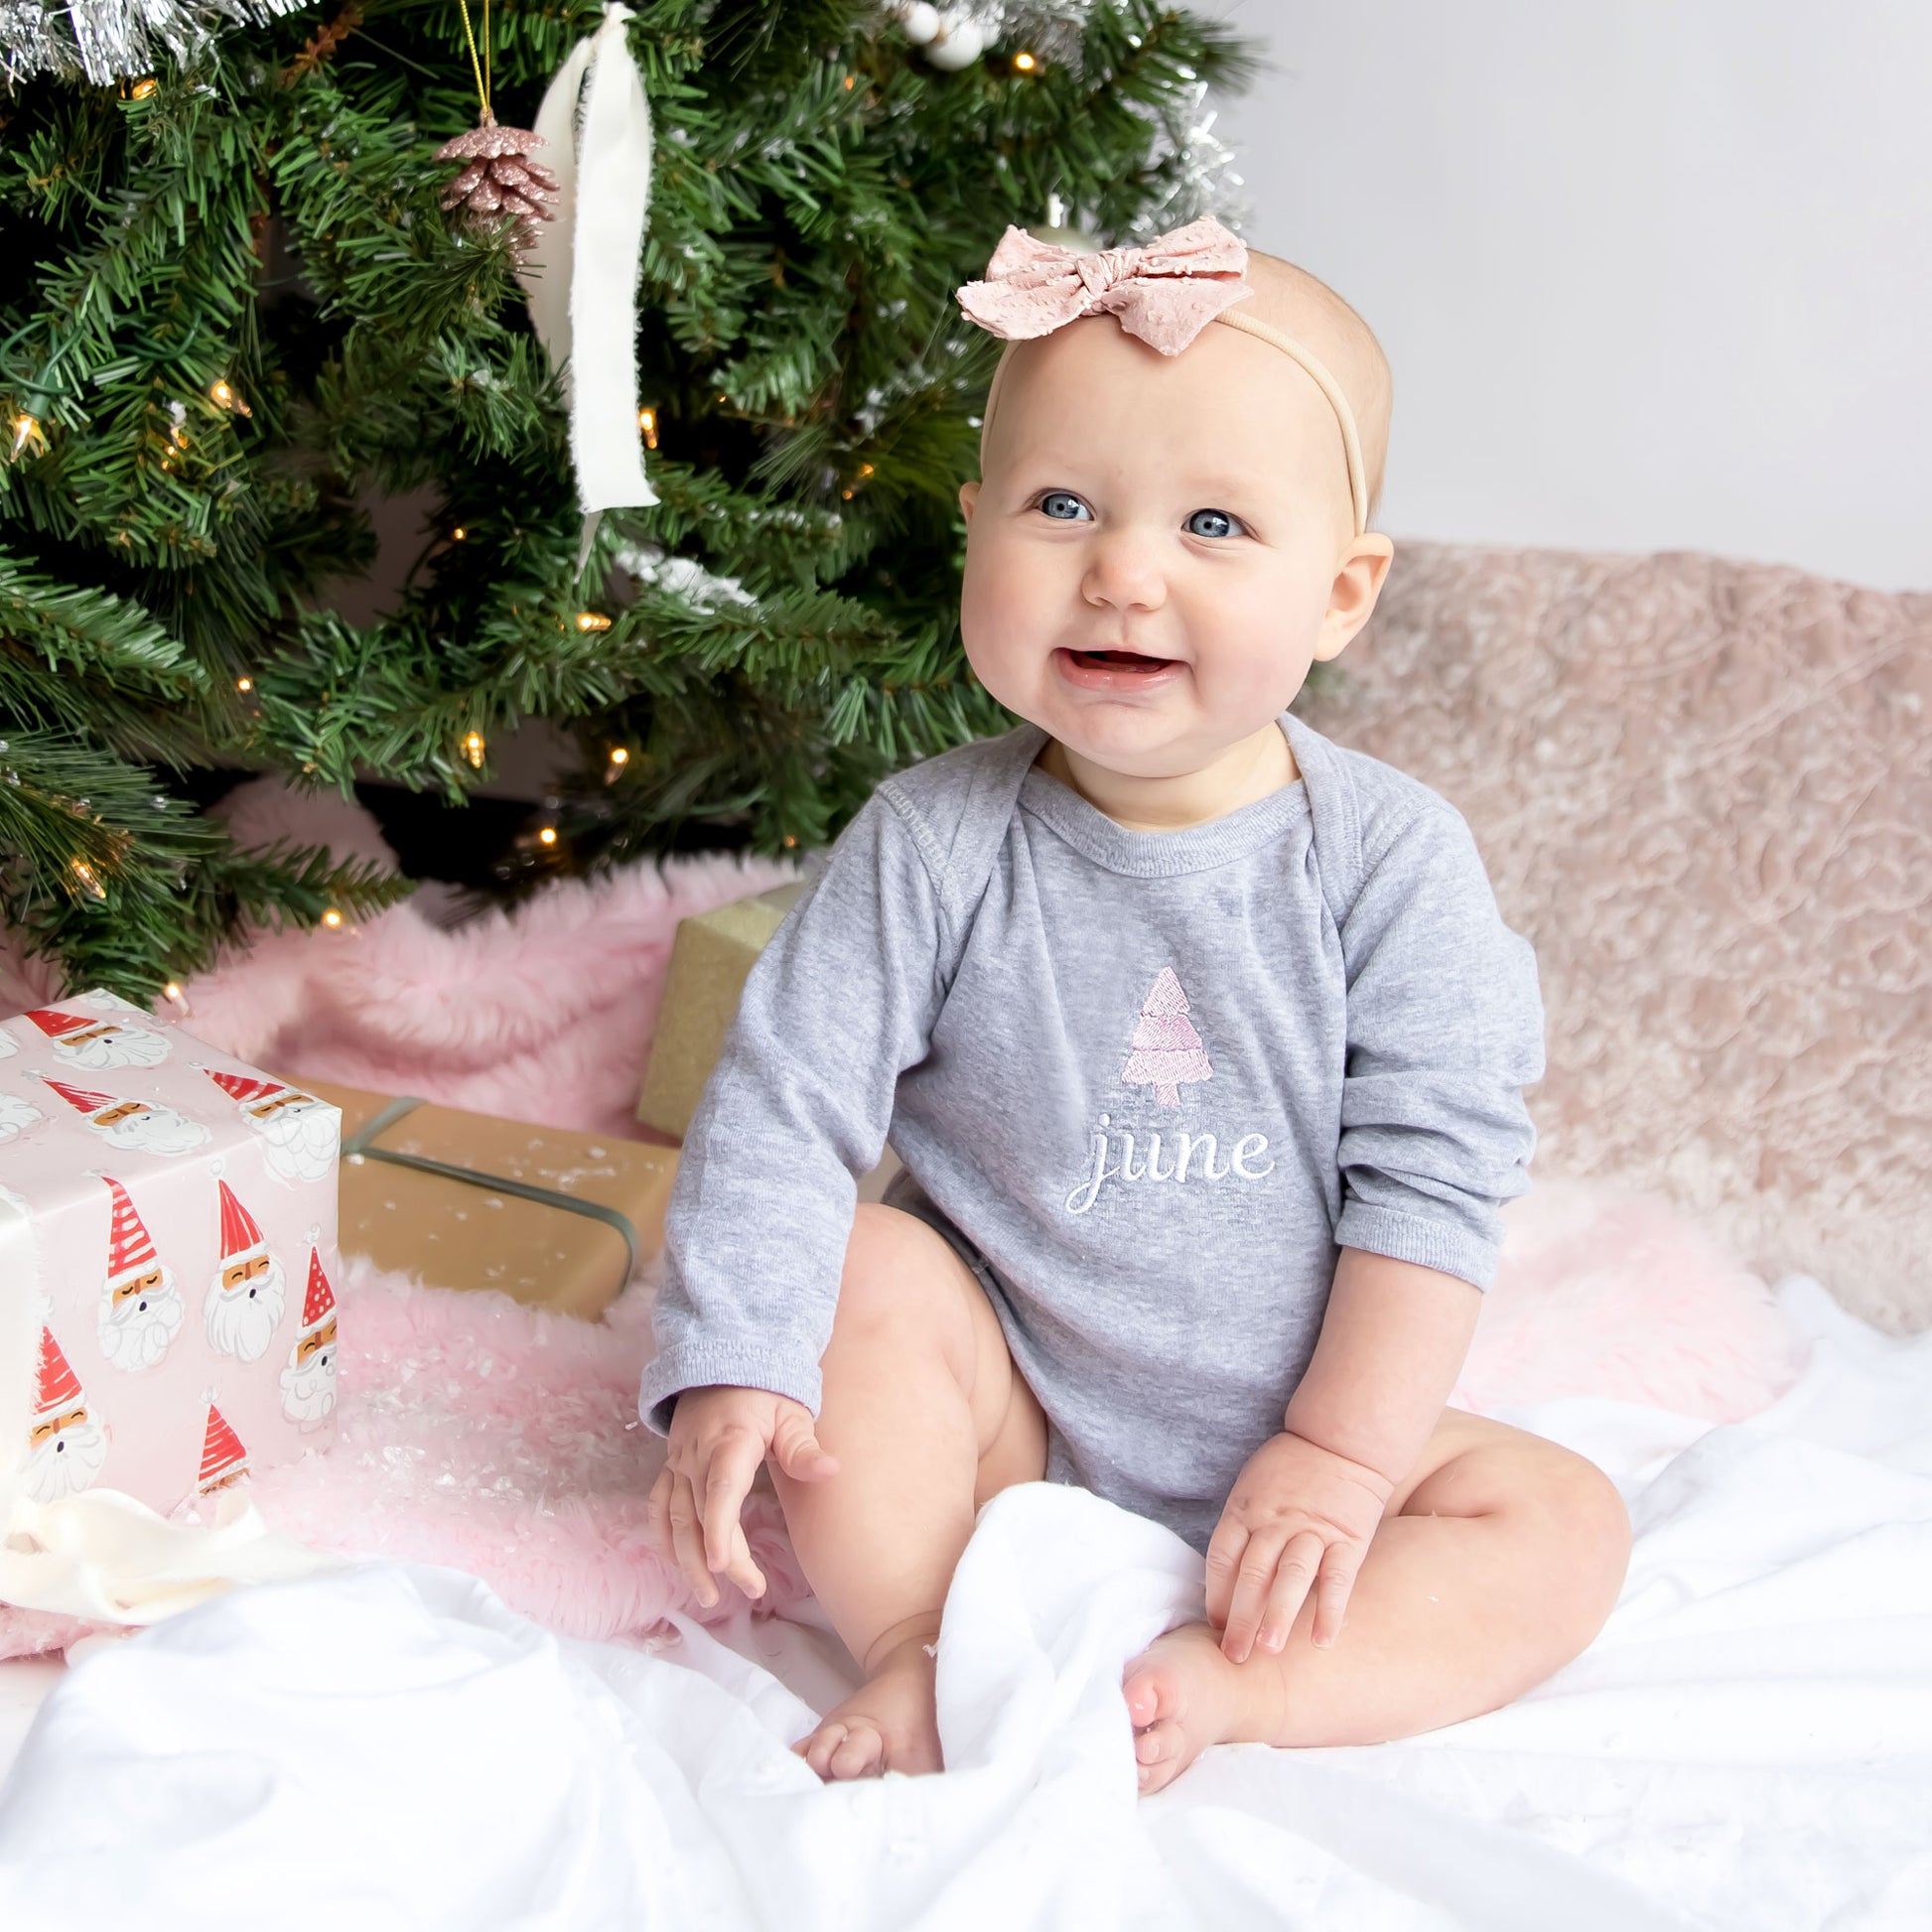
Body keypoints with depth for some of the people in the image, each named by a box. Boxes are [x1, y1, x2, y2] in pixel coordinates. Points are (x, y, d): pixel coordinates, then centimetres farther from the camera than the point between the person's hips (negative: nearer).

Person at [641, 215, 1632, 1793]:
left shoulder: (1393, 857, -13)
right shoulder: (933, 846, -12)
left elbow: (1436, 1169, -12)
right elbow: (784, 1102, -12)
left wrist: (1341, 1452, -17)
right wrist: (732, 1372, -24)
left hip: (1279, 1441, 1)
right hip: (1004, 1420, 0)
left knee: (1565, 1527, -15)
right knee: (868, 1276, -26)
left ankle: (1210, 1687, -26)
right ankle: (921, 1646, -22)